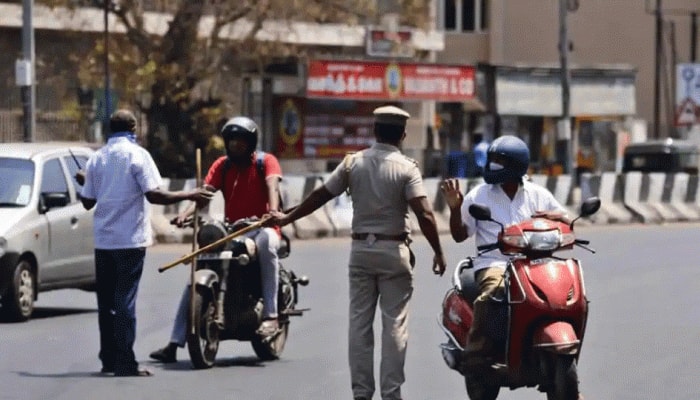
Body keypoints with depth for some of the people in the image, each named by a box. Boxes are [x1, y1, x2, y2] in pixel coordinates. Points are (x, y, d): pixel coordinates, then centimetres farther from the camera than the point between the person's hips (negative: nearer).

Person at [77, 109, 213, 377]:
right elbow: (154, 194, -15)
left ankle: (108, 359, 16)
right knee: (125, 301, -5)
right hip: (130, 239, -5)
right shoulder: (136, 154, -7)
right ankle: (124, 362, -8)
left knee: (106, 301, 12)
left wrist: (85, 181, 32)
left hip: (103, 241, 5)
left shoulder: (97, 158, 8)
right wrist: (190, 195, -7)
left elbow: (88, 202, 11)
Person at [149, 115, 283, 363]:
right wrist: (187, 213, -25)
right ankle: (174, 343, -6)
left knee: (266, 241, -41)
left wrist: (273, 210, -42)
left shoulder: (266, 161, 0)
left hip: (261, 228, -4)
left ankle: (270, 315, -42)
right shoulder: (222, 165, 11)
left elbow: (272, 185, -20)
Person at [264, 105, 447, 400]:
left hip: (361, 248, 3)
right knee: (394, 323, 0)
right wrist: (438, 252, -10)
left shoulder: (353, 162, 2)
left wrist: (287, 218, 19)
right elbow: (424, 214, -17)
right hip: (393, 250, -3)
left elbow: (320, 195, 7)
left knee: (360, 321, 7)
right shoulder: (406, 168, -8)